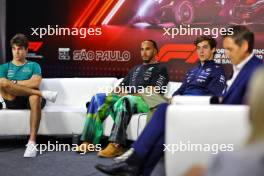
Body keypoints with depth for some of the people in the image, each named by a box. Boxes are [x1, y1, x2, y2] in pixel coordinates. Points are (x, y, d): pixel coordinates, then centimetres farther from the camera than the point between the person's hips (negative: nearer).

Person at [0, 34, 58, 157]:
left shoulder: (33, 66, 17)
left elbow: (35, 83, -4)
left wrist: (13, 83, -2)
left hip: (28, 100, -1)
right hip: (12, 102, 1)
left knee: (35, 97, -40)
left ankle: (32, 142, -45)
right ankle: (43, 93, -26)